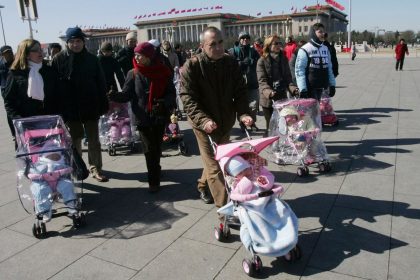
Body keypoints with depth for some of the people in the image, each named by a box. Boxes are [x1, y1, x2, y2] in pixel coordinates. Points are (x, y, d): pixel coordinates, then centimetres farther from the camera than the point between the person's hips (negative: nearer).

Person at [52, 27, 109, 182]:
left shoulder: (92, 59, 1)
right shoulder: (59, 59, -3)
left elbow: (101, 83, 2)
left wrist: (103, 104, -2)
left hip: (90, 106, 1)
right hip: (70, 108, 0)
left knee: (94, 140, 7)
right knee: (74, 140, 13)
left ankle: (95, 168, 17)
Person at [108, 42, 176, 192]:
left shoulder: (163, 72, -2)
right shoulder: (133, 74, 0)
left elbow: (171, 93, -3)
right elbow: (127, 94, -6)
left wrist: (163, 103, -23)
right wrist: (114, 95, -26)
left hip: (159, 116, 1)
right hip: (143, 117, -1)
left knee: (156, 148, 13)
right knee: (149, 149, -2)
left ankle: (155, 175, 33)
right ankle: (154, 180, 8)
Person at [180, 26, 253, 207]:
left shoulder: (231, 63, -2)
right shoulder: (192, 66, -15)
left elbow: (240, 91, 0)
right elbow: (188, 98, -19)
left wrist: (243, 113, -18)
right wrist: (203, 120, -33)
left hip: (225, 121, 5)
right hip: (204, 123, -5)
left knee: (220, 158, 21)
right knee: (214, 166, -3)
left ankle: (203, 185, 48)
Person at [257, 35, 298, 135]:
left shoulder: (283, 59, 8)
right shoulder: (262, 61, -6)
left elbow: (288, 77, 7)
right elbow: (262, 81, -15)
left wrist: (293, 89, -13)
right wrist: (269, 92, -34)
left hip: (282, 98, 4)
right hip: (268, 99, -4)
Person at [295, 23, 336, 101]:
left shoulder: (326, 49, 14)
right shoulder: (305, 50, -7)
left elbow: (329, 68, 19)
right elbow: (299, 70, -12)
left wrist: (332, 84, 14)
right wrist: (302, 89, -19)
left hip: (322, 88, 7)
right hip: (310, 88, -7)